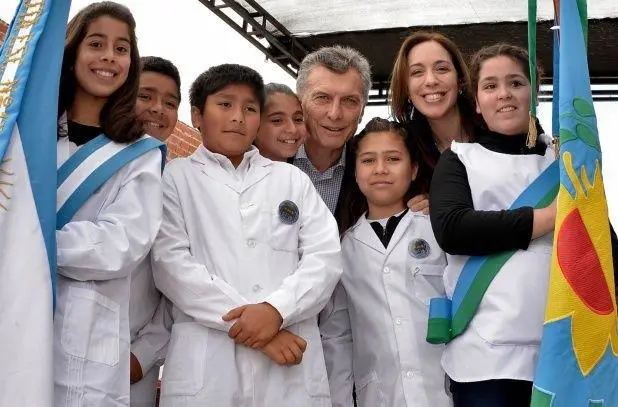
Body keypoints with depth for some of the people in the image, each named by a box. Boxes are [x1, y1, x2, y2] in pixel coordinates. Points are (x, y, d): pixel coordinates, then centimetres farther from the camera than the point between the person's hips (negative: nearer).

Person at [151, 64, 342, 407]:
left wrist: (276, 309, -13)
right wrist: (247, 326, -13)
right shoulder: (175, 178, 8)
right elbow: (171, 263, -5)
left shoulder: (293, 179, 16)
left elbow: (325, 257, 5)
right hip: (205, 366, -2)